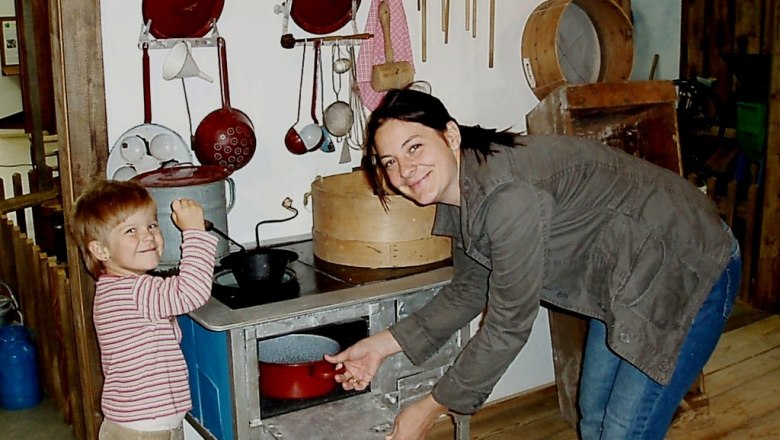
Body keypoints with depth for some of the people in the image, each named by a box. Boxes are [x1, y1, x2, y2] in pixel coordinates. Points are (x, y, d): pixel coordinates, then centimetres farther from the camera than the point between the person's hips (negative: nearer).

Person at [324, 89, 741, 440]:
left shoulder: (508, 195, -35)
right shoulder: (461, 190, -7)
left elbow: (508, 326, -28)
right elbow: (468, 292, 4)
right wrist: (384, 344, -1)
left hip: (689, 270, -8)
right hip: (623, 280, 9)